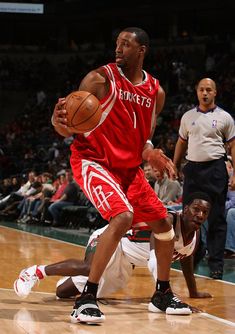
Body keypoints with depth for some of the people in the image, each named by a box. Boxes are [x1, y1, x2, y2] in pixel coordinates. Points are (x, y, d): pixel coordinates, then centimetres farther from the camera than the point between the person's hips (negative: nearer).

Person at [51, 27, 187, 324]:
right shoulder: (101, 79, -14)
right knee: (123, 217, -28)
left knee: (162, 223, 9)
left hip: (129, 167, 7)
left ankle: (163, 293, 29)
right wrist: (59, 122, -40)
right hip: (92, 161, -7)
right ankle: (87, 297, -23)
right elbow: (68, 128, -16)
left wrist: (151, 154, -7)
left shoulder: (156, 92, 4)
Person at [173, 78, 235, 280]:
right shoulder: (188, 117, 12)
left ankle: (216, 264, 0)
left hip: (215, 170, -3)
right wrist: (174, 167, 13)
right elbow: (182, 142, 20)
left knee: (216, 219, -3)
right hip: (192, 168, 3)